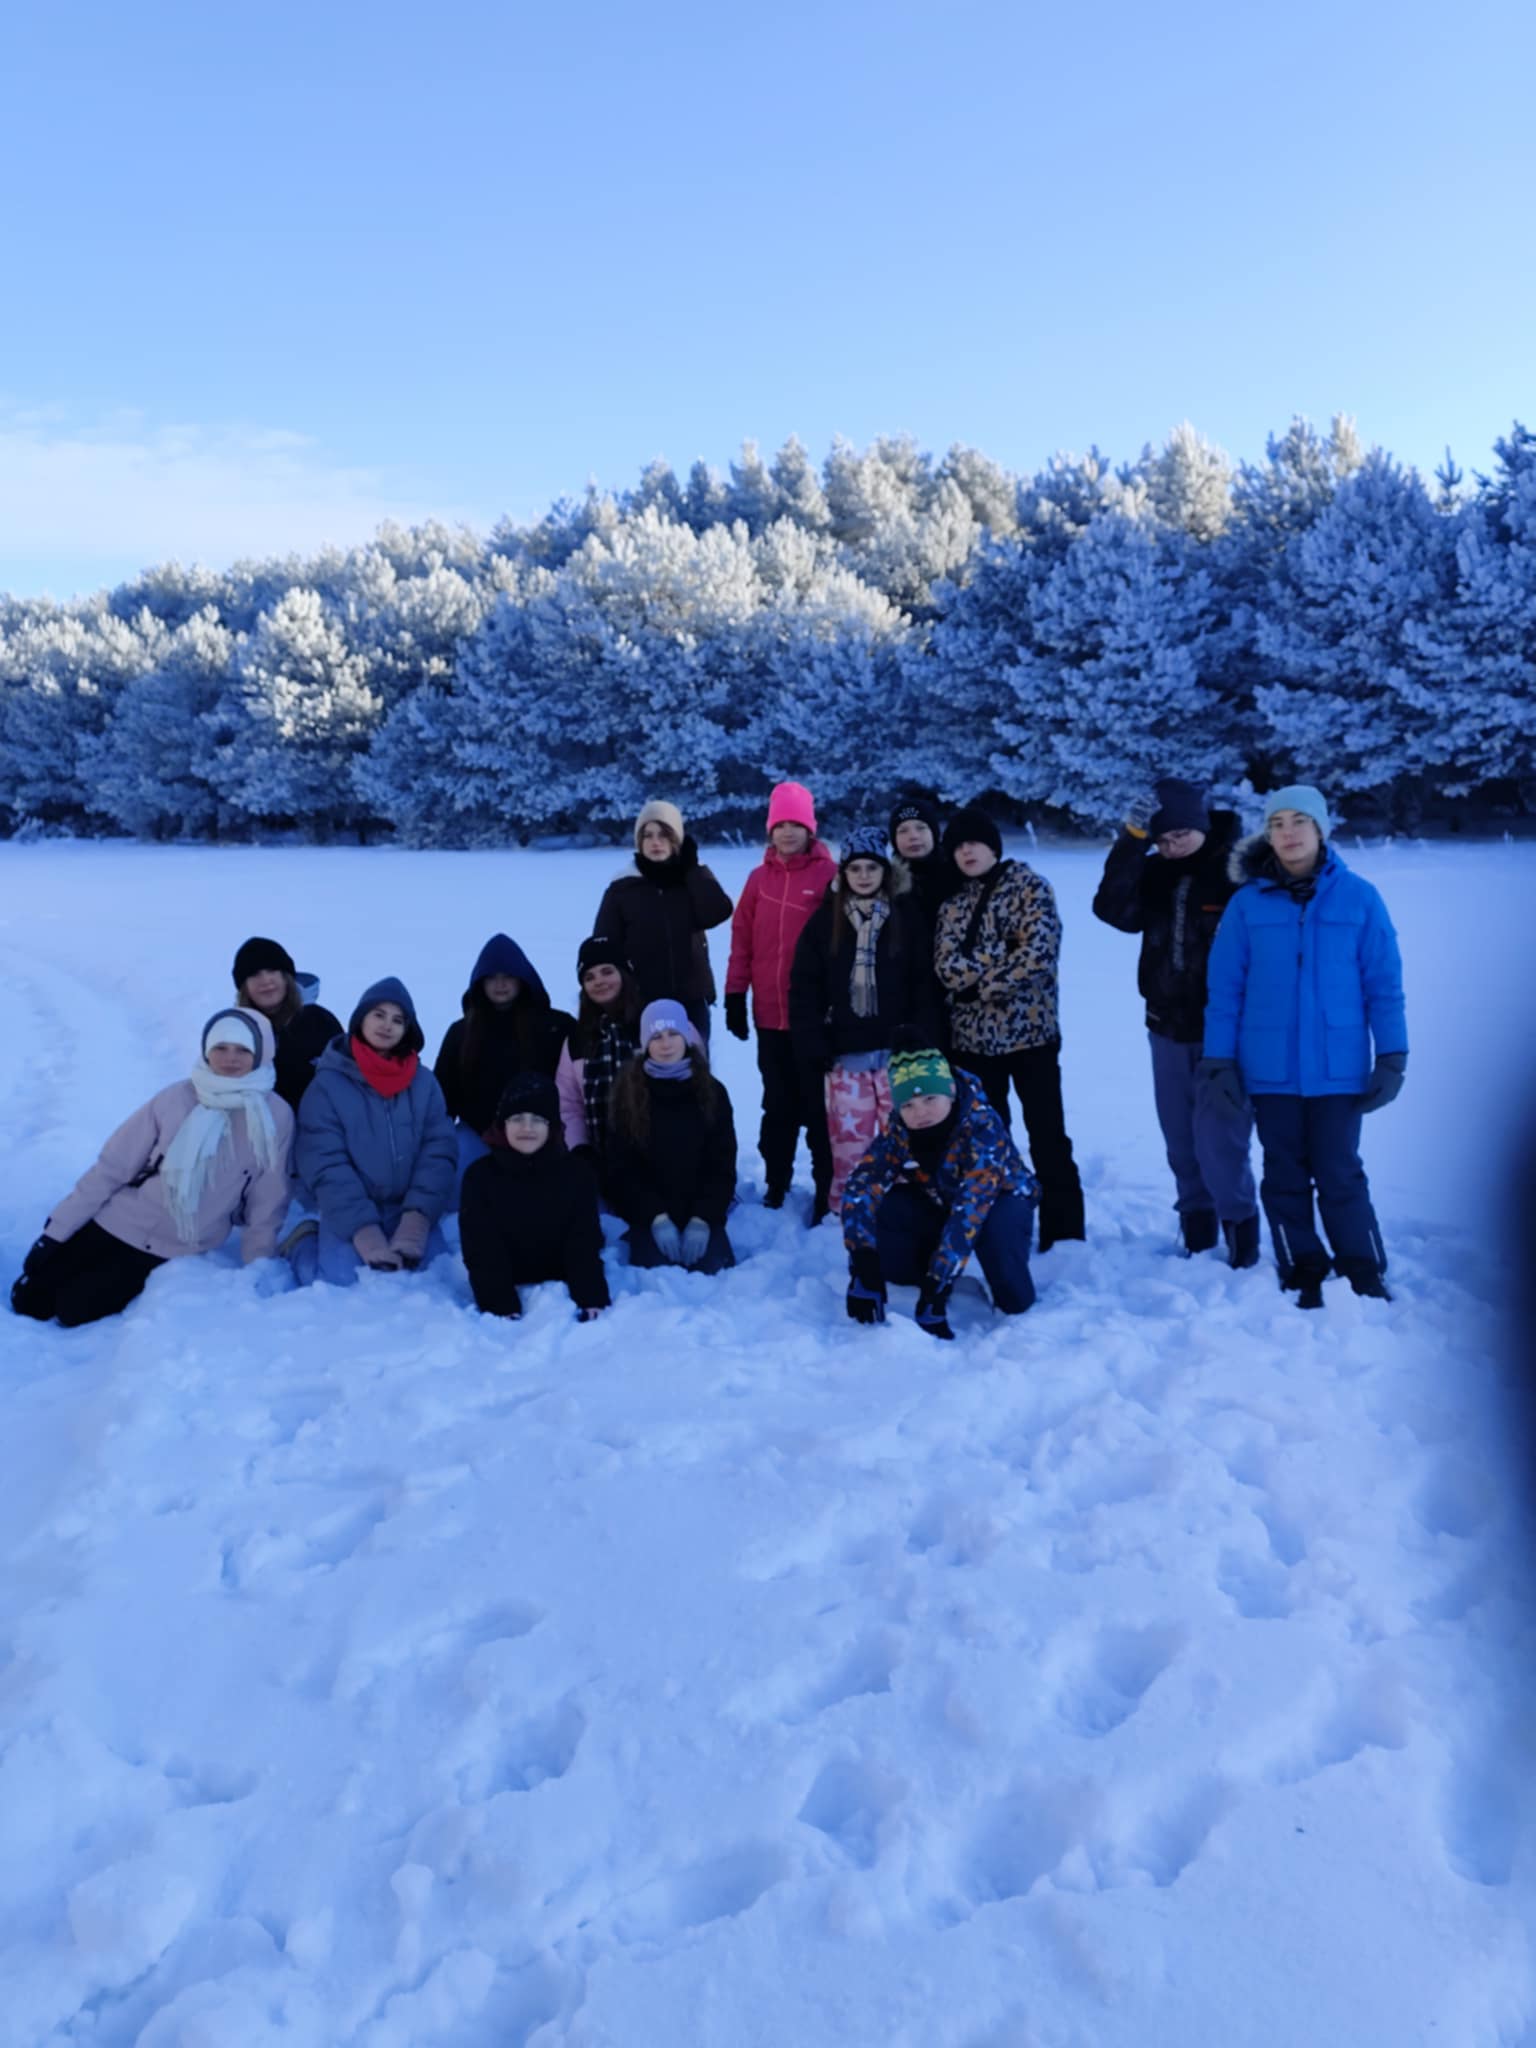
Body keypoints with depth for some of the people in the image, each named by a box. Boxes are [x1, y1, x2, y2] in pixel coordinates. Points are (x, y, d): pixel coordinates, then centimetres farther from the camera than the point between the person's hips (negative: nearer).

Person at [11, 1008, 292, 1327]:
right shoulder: (175, 1098, -11)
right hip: (119, 1224, 2)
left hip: (176, 1253, -2)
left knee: (74, 1312, -9)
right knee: (28, 1302, 5)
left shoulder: (276, 1117, -14)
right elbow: (111, 1168, -4)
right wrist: (55, 1231, -3)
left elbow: (265, 1209, -5)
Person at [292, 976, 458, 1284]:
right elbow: (326, 1165, -10)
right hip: (349, 1215, -1)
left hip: (407, 1211, 2)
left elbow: (439, 1152, -3)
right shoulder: (328, 1083, -4)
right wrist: (363, 1230, -20)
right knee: (342, 1278, -23)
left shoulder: (424, 1081, 4)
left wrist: (417, 1219, -17)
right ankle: (304, 1243, 11)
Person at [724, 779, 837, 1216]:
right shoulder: (759, 877, 7)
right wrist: (735, 996, 5)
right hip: (770, 1014, 4)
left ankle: (828, 1191, 11)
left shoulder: (829, 874, -5)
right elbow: (743, 938, 9)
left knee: (818, 1106, 2)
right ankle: (776, 1185, 25)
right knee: (778, 1105, 14)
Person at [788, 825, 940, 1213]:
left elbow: (926, 984, 0)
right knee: (848, 1145, 1)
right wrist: (813, 1045, -4)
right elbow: (805, 987, 5)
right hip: (845, 1055, 1)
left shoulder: (909, 916, 3)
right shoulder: (826, 918, 7)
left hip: (898, 1052, -1)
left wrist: (919, 1042, -9)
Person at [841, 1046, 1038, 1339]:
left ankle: (1014, 1305, -9)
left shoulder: (982, 1126, -36)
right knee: (886, 1208, -25)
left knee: (995, 1227, -38)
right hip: (941, 1203, 4)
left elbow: (969, 1210, -43)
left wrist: (937, 1286, -47)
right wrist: (863, 1271, -43)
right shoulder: (899, 1131, -24)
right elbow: (860, 1187, -32)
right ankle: (918, 1278, 2)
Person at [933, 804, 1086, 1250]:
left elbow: (1038, 951, -17)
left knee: (1047, 1137, 1)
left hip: (1029, 1030, -5)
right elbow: (947, 965, -2)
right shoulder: (954, 901, 11)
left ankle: (1063, 1234, 9)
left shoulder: (1029, 887, -3)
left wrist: (983, 977, -13)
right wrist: (1001, 961, -15)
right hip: (971, 1035, 5)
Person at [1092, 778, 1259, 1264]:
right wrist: (1132, 840, -21)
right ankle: (1196, 1237, 29)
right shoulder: (1154, 871, 3)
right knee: (1182, 1145, 14)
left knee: (1220, 1145, -7)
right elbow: (1114, 910, -14)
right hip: (1168, 1032, 5)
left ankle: (1242, 1242, 10)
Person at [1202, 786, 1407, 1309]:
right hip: (1270, 1069, 1)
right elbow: (1224, 988, 0)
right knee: (1284, 1178, 9)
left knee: (1340, 1176, 3)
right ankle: (1304, 1279, 22)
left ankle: (1365, 1279, 18)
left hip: (1337, 1068, -1)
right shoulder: (1247, 902, -1)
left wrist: (1392, 1058, -3)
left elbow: (1384, 984, 0)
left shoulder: (1358, 897, -3)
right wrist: (1219, 1060, -3)